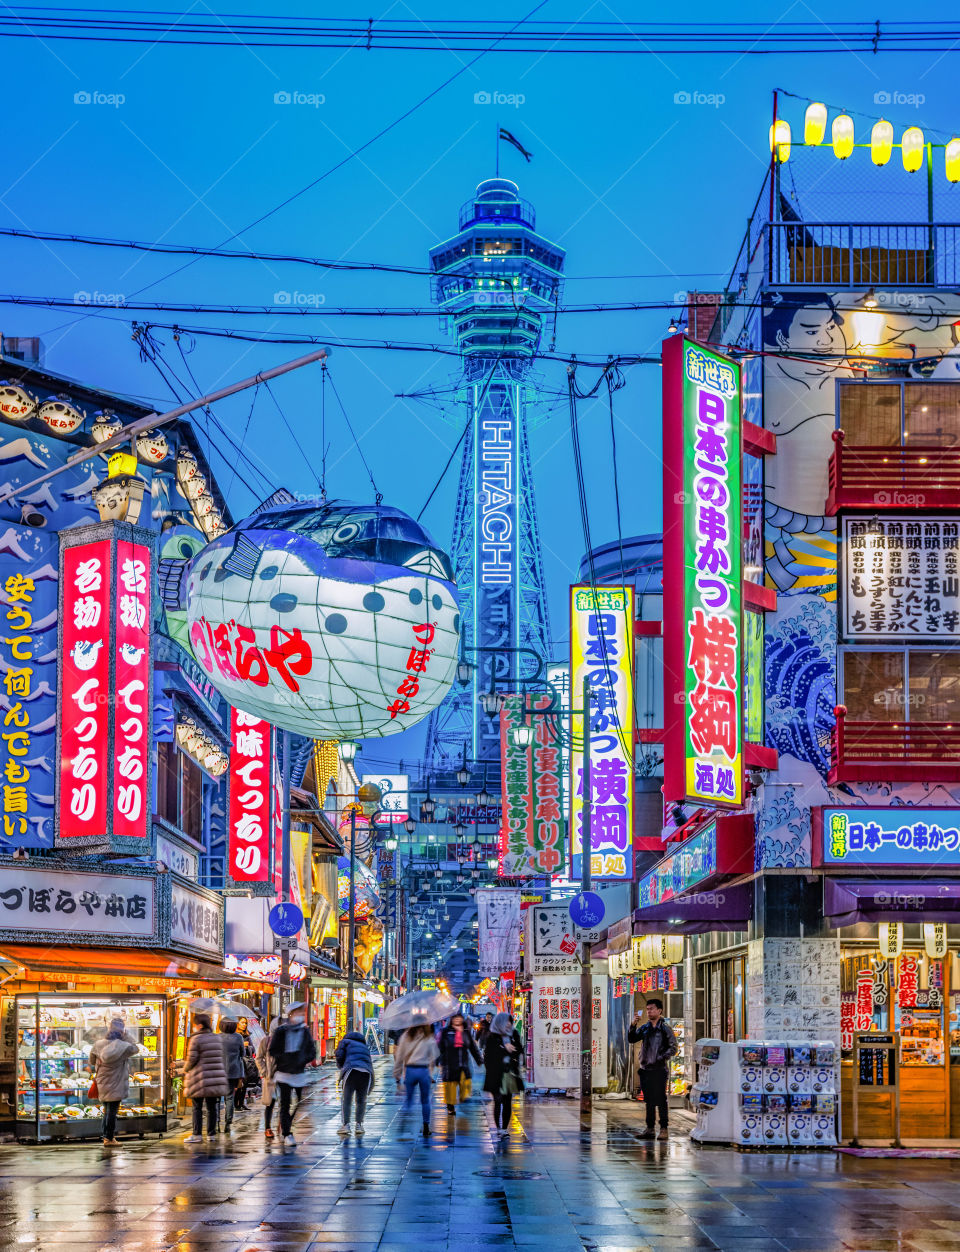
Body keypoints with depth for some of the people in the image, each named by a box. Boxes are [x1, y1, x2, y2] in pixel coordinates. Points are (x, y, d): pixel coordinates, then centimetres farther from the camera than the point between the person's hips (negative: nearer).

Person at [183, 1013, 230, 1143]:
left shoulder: (196, 1039, -9)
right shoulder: (218, 1038, 9)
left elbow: (191, 1059, -9)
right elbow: (223, 1058, 14)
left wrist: (185, 1070, 9)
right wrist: (223, 1074, 22)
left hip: (200, 1079, -5)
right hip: (216, 1076, 5)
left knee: (197, 1107, 2)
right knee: (212, 1107, 8)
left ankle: (197, 1134, -1)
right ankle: (211, 1133, 8)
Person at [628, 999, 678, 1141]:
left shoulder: (665, 1028, -2)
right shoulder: (645, 1028, 12)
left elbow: (673, 1048, -4)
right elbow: (632, 1039, 6)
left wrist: (660, 1058, -14)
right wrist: (633, 1026, -9)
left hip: (659, 1069, -5)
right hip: (646, 1069, 5)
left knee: (661, 1099, -6)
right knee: (649, 1100, 9)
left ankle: (664, 1129, -3)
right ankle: (650, 1128, 14)